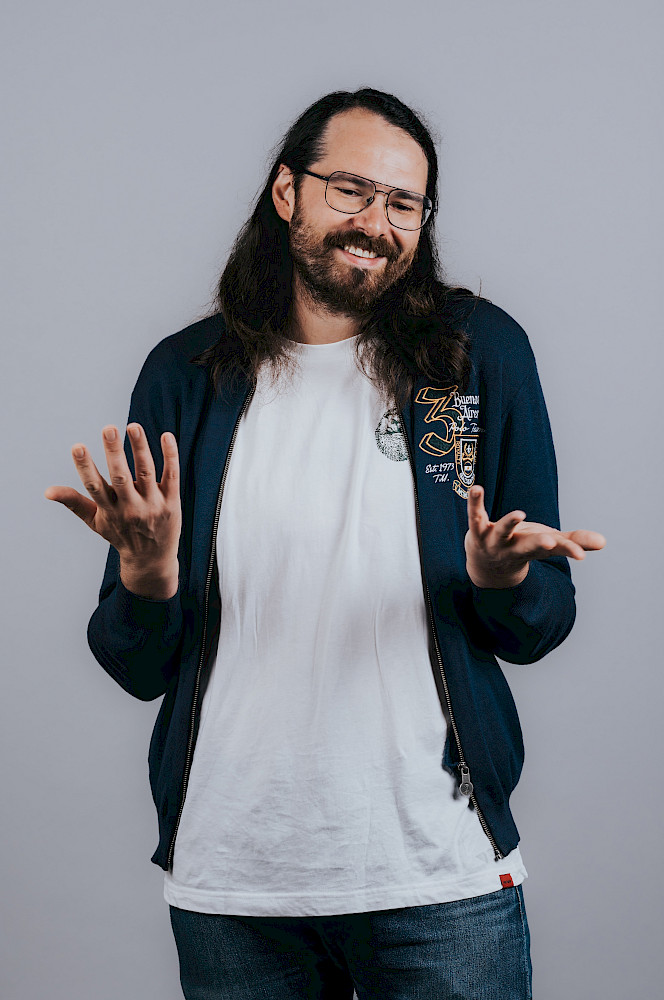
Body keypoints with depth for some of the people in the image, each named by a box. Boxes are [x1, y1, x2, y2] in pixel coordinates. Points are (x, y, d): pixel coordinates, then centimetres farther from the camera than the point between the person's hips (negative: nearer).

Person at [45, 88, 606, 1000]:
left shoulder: (482, 354, 0)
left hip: (441, 870, -1)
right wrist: (147, 582, -18)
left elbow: (539, 630, 4)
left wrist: (503, 581, -18)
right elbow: (139, 670, 3)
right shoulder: (188, 375, 2)